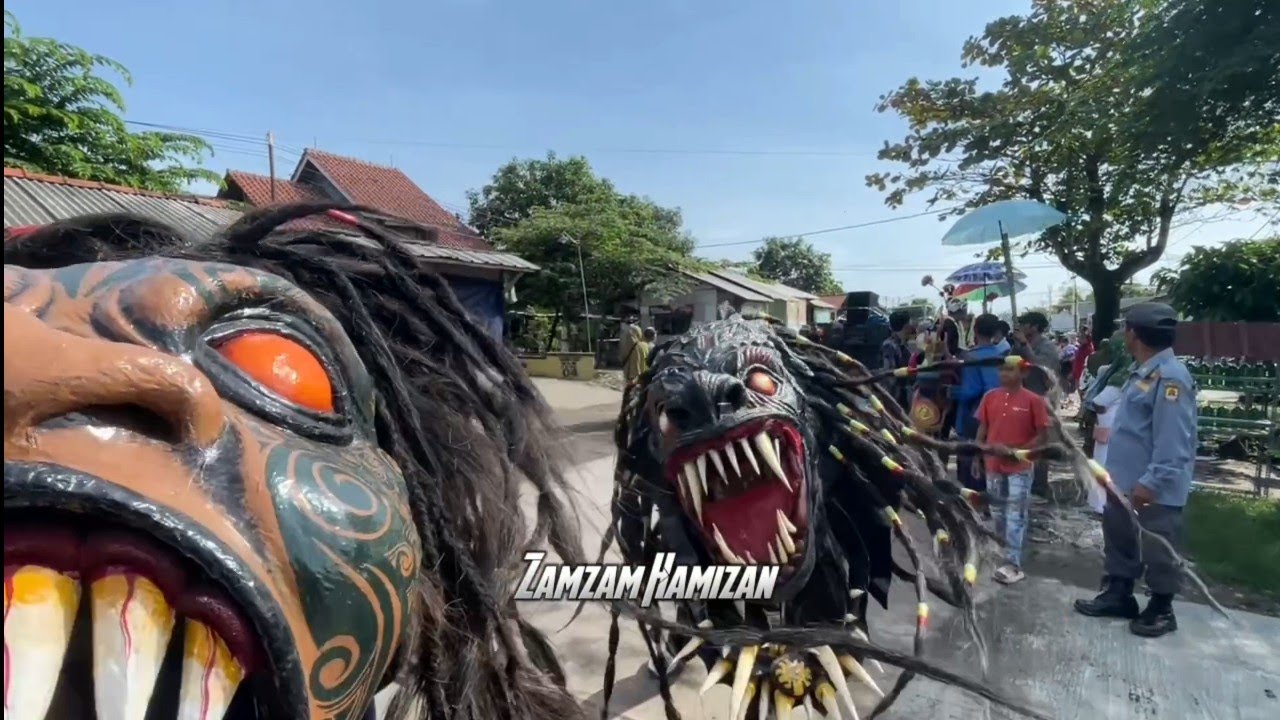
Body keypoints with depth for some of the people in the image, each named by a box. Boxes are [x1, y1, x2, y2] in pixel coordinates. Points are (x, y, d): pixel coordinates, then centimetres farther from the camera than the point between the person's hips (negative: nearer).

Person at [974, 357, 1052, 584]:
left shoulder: (1033, 400, -9)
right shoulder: (990, 397, 3)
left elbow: (1042, 435, -6)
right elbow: (982, 429, 10)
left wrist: (1018, 451, -16)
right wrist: (976, 457, 7)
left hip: (1020, 467, -4)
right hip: (993, 465, 4)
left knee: (1015, 516, -3)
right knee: (997, 512, 15)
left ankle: (1013, 565, 1)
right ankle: (1001, 554, 30)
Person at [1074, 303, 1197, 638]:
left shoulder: (1170, 377, -22)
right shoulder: (1140, 371, 10)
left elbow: (1173, 440, -26)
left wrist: (1152, 481, -26)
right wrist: (1114, 469, 21)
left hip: (1155, 487, -10)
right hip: (1124, 480, 10)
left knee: (1157, 550, 7)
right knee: (1119, 540, 20)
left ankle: (1161, 609, 24)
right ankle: (1118, 594, 34)